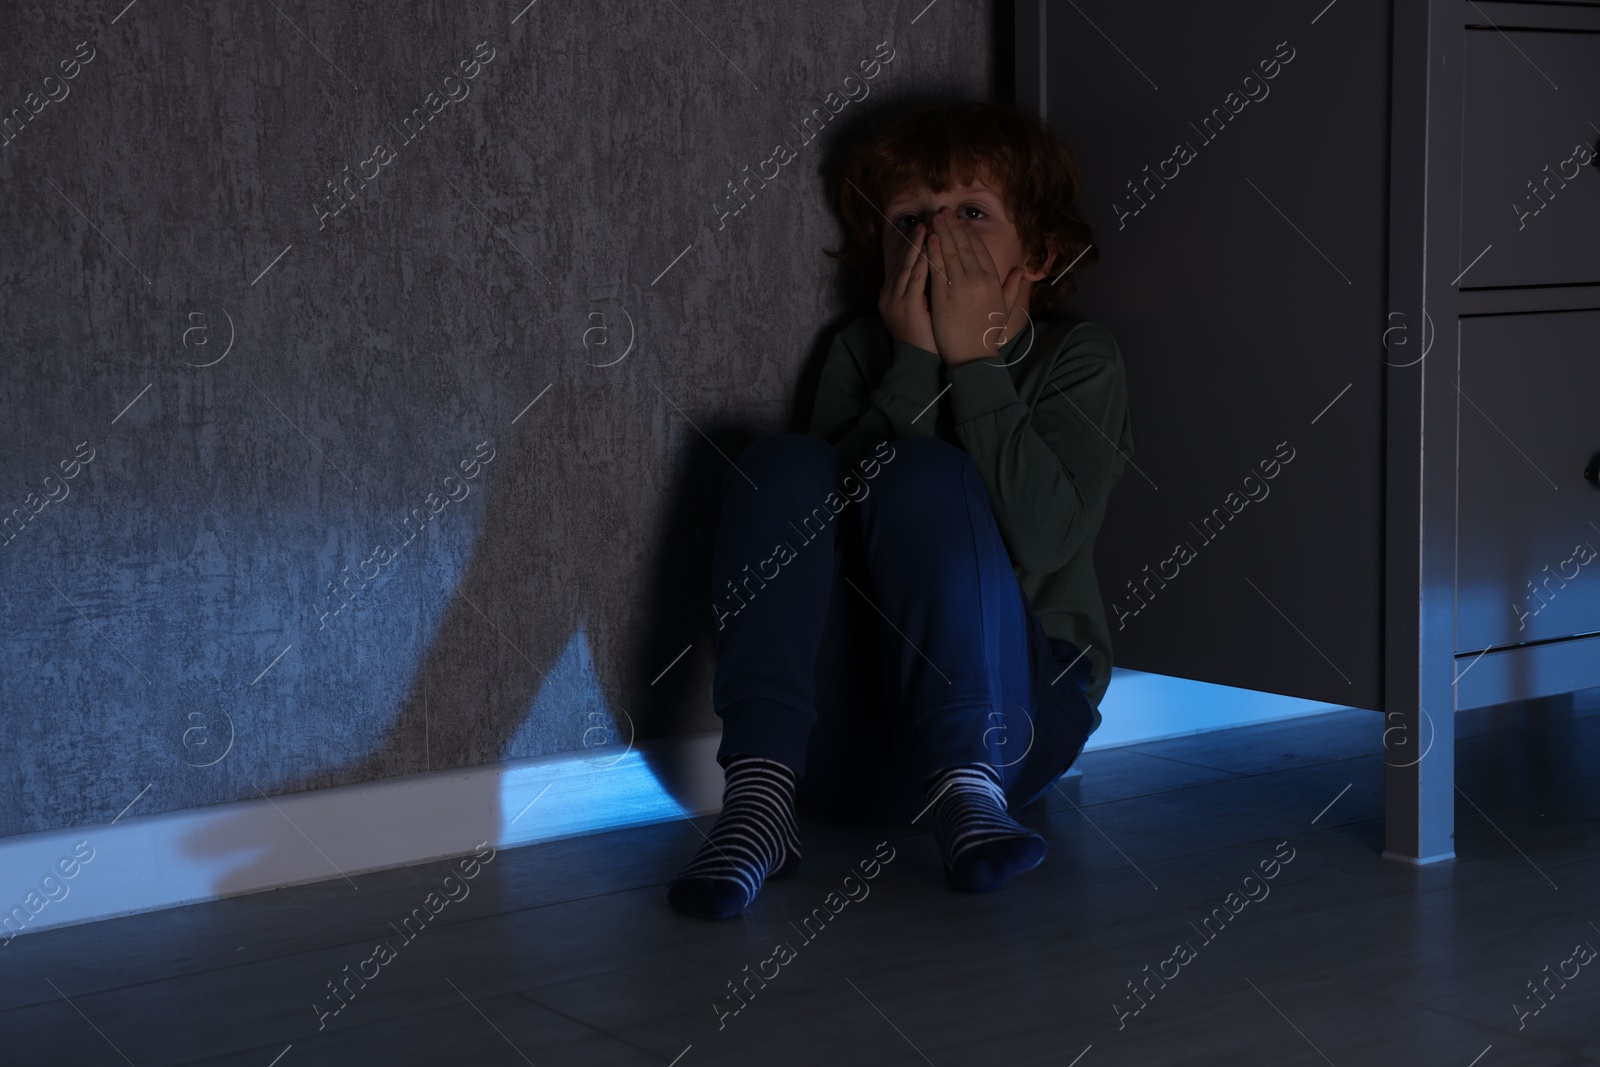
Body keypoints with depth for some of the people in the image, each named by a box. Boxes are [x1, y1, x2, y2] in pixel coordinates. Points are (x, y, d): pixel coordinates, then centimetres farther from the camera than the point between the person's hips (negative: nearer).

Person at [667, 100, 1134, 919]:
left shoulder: (1079, 360, 5)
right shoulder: (862, 352, 13)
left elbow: (1043, 538, -15)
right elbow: (826, 508, -8)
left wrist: (972, 357, -11)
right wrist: (914, 362, -12)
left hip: (1012, 706, -2)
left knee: (927, 475, -25)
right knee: (787, 464, -20)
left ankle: (967, 788, -35)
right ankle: (759, 796, -35)